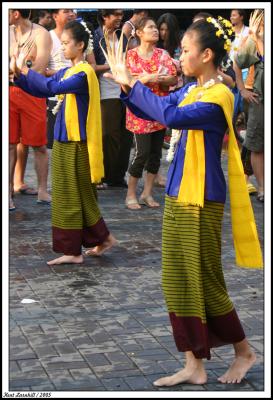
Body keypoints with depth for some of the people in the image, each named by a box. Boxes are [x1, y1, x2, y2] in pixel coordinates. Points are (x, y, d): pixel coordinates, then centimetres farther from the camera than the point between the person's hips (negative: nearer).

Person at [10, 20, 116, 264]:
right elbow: (40, 91, 12)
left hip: (77, 145, -9)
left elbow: (54, 87, -28)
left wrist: (27, 71, -19)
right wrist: (19, 75, -2)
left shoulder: (84, 73, -16)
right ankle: (72, 251, 14)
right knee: (67, 197, 9)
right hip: (64, 143, 9)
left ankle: (103, 239, 14)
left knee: (80, 196, 0)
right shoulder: (65, 73, 12)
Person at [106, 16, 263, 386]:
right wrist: (127, 87, 2)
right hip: (177, 199, 9)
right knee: (178, 283, 8)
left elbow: (171, 117, -30)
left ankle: (244, 352, 21)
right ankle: (194, 365, 14)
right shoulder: (190, 91, 10)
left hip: (201, 202, -9)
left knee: (204, 281, 1)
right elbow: (153, 110, 21)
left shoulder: (219, 96, -17)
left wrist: (133, 84, -21)